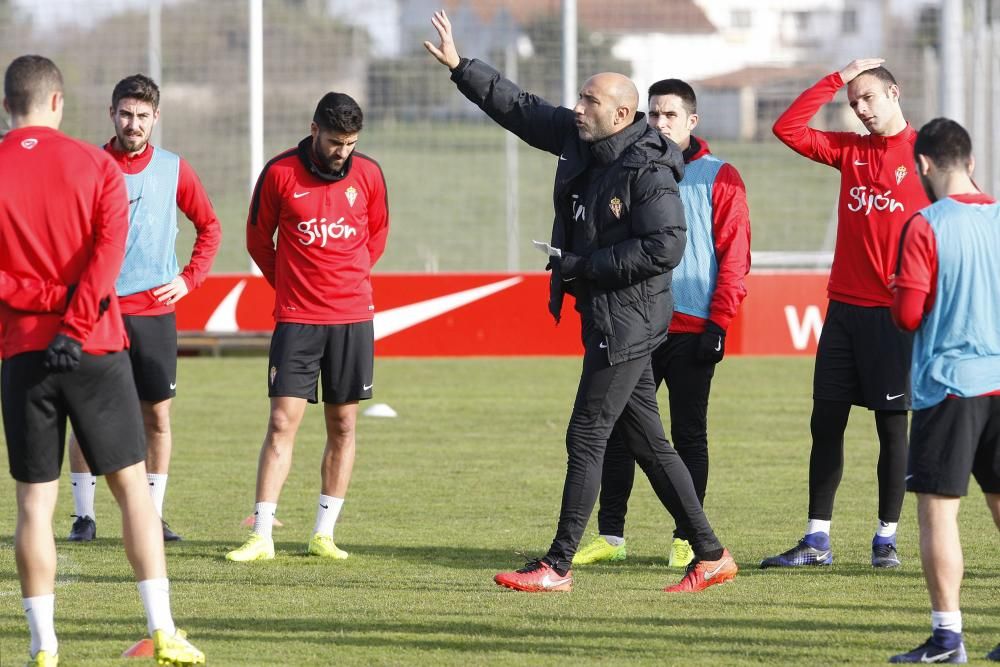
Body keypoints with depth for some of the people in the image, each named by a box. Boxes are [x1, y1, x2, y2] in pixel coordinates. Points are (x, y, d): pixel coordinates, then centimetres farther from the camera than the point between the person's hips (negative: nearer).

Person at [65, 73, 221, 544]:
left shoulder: (174, 169, 4)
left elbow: (209, 227, 15)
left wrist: (189, 278, 3)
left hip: (157, 311, 2)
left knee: (158, 416, 3)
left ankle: (153, 515, 11)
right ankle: (84, 515, 7)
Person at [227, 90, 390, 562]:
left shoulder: (368, 174, 2)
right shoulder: (280, 173, -5)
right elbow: (258, 239, 8)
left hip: (353, 318, 2)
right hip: (296, 319, -2)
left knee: (343, 426, 4)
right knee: (282, 422, -8)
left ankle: (324, 534, 11)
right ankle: (261, 537, -7)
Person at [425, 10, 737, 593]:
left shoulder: (648, 172, -18)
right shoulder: (577, 138, 7)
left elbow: (665, 248, -24)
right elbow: (519, 107, 15)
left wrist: (584, 264, -19)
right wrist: (459, 67, 11)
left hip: (628, 321, -9)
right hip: (603, 318, 9)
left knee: (587, 437, -5)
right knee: (649, 442, 11)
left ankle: (558, 566, 0)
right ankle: (710, 555, 15)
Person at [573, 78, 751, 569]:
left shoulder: (718, 178, 0)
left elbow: (734, 256, -3)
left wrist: (719, 323, -11)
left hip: (692, 330, -4)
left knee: (689, 435, 2)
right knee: (618, 431, 1)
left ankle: (686, 541, 6)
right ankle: (610, 535, 7)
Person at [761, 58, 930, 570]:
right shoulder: (850, 150, 11)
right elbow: (788, 128, 5)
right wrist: (837, 79, 3)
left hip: (894, 311, -5)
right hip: (844, 307, 5)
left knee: (891, 423, 1)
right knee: (826, 421, 4)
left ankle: (886, 540, 8)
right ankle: (817, 541, 7)